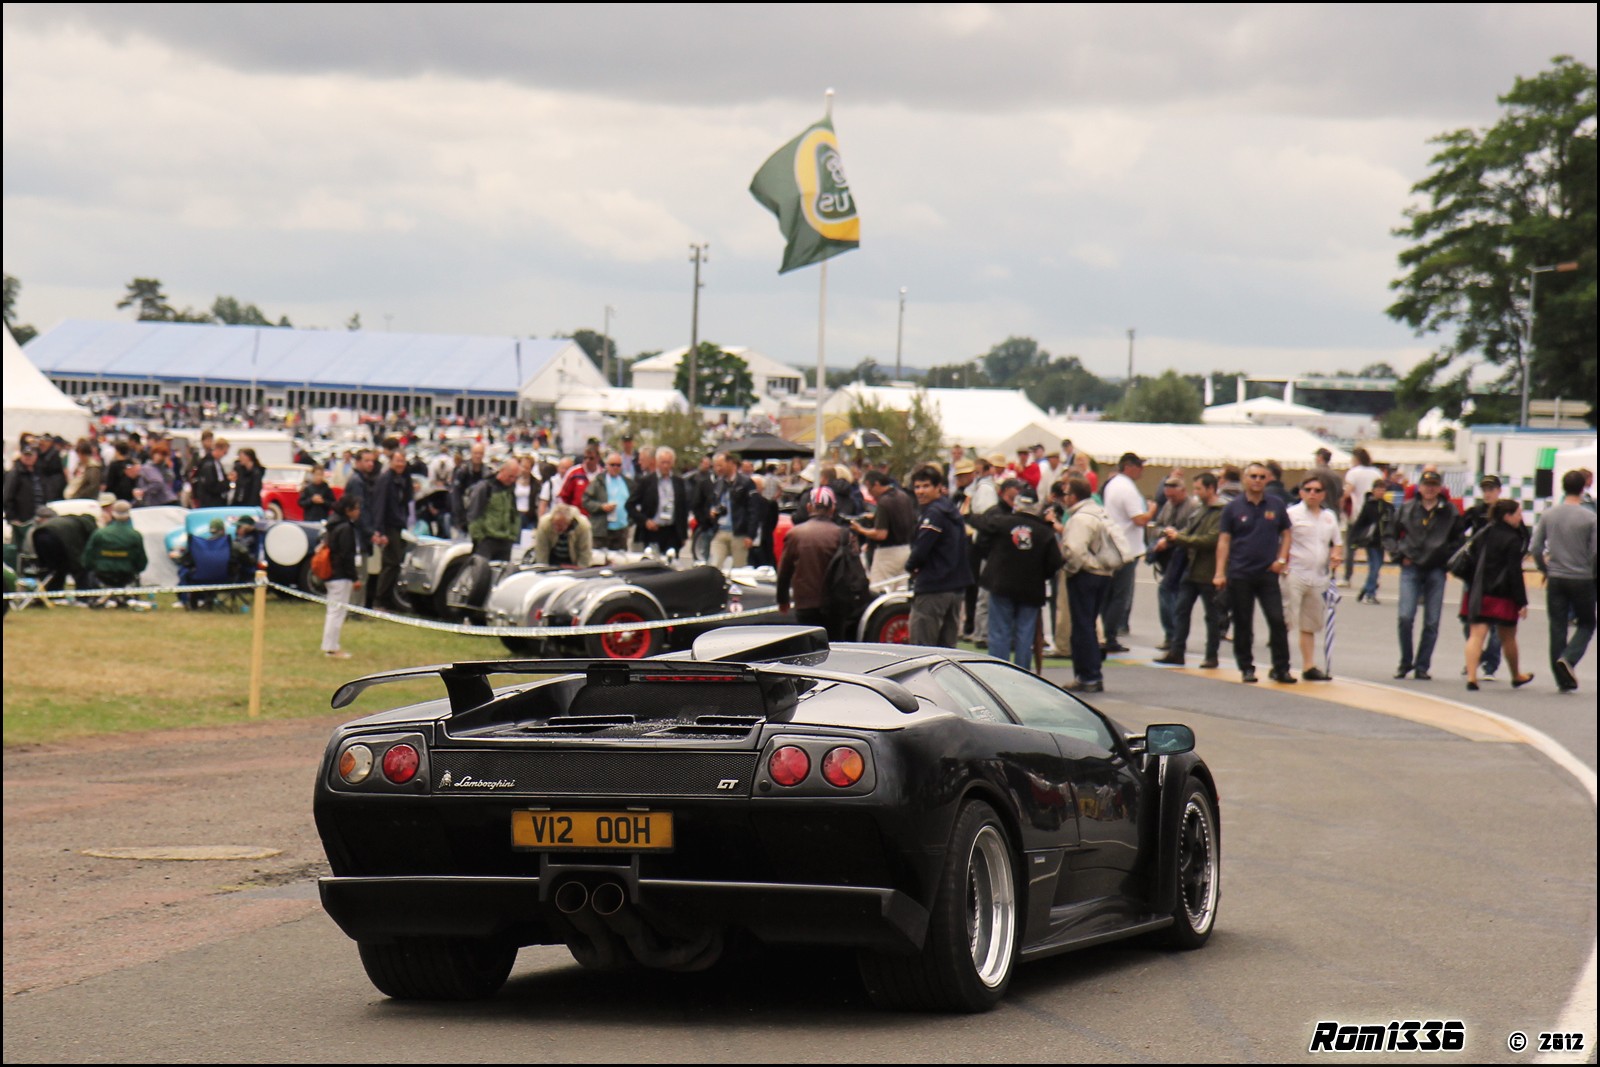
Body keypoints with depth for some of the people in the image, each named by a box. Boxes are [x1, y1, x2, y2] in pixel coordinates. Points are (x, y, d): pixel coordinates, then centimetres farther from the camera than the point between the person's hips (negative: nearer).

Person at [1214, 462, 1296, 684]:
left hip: (1268, 574, 1)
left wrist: (1281, 559, -3)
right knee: (1243, 624, 5)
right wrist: (1220, 572, -6)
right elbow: (1224, 541, 1)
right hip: (1240, 575, -1)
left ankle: (1281, 668, 0)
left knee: (1277, 620, -7)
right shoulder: (1233, 508, 2)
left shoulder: (1276, 506, 6)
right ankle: (1246, 668, 15)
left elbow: (1285, 534, 13)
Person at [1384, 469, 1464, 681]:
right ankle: (1405, 662, 6)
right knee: (1406, 617, -11)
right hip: (1411, 568, 0)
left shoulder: (1449, 513, 4)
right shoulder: (1406, 509, 4)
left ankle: (1422, 666, 11)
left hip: (1437, 570, 1)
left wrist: (1449, 561, -1)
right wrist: (1400, 555, 0)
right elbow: (1390, 535, 12)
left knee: (1432, 623, 2)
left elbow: (1458, 540, 11)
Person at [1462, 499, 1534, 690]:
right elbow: (1515, 573, -14)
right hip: (1503, 596, -4)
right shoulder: (1512, 540, -11)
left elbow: (1473, 562, 12)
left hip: (1479, 594, 4)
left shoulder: (1483, 534, 9)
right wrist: (1522, 602, -12)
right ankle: (1516, 676, 32)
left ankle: (1471, 676, -19)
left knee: (1476, 635, -4)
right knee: (1508, 637, 13)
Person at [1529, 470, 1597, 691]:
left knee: (1557, 628, 8)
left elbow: (1535, 547, 1)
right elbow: (1594, 552, -12)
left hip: (1555, 579, 3)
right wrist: (1593, 574, 5)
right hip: (1582, 580, -3)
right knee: (1586, 624, 12)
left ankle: (1563, 679, 8)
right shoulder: (1589, 517, -10)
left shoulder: (1548, 515, 0)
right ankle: (1568, 659, -12)